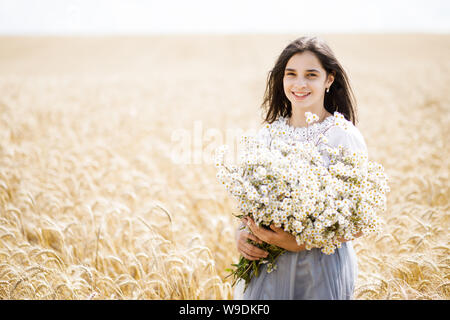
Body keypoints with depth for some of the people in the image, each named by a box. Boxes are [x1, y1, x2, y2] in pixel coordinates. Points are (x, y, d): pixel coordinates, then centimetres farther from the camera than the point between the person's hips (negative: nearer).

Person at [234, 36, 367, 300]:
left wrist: (301, 243, -21)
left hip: (323, 269, -3)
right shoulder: (267, 134, 5)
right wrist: (242, 234, -6)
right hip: (268, 266, 4)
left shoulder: (345, 137, -8)